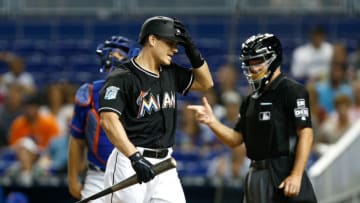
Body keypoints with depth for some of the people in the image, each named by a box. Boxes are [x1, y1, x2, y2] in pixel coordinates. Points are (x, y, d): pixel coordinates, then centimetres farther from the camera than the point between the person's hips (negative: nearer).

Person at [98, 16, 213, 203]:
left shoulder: (170, 73, 13)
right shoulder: (122, 77, -12)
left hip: (164, 165, 7)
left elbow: (205, 83, 26)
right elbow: (108, 119, -24)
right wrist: (135, 157, -34)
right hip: (129, 163, -7)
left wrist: (193, 52, 8)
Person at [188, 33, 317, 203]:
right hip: (256, 175, 9)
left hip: (282, 175, -9)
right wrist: (211, 121, -1)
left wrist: (296, 175, -21)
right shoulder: (252, 100, 18)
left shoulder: (292, 91, -8)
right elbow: (235, 139, 16)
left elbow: (305, 134, -14)